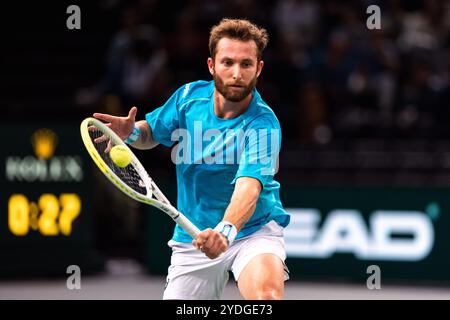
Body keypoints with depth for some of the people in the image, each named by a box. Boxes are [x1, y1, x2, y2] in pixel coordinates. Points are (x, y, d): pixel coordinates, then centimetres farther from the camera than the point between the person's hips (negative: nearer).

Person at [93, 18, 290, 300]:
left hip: (254, 230, -5)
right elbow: (153, 131, 14)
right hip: (194, 235, 5)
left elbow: (249, 185, -37)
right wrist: (132, 132, -10)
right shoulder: (190, 97, -5)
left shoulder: (263, 125, -22)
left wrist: (226, 231, -56)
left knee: (266, 294, -35)